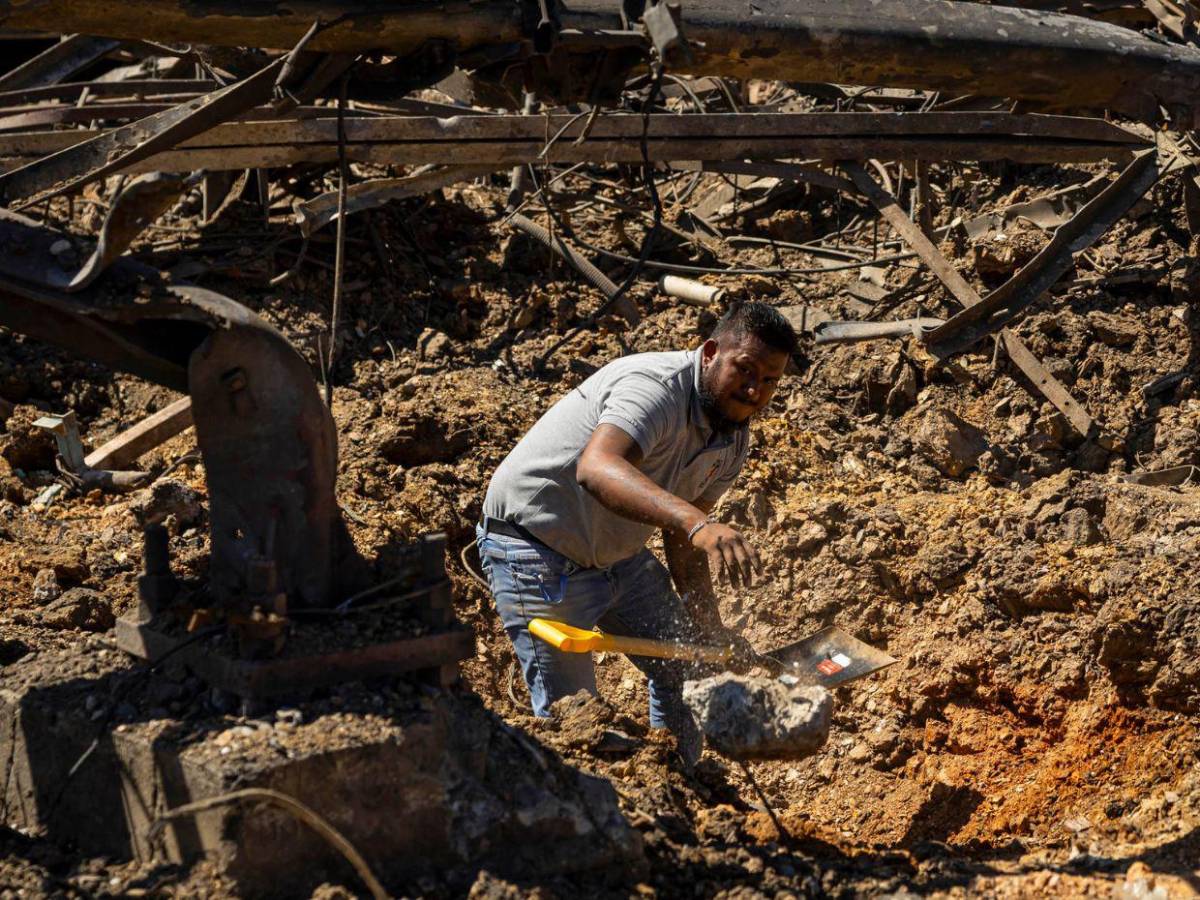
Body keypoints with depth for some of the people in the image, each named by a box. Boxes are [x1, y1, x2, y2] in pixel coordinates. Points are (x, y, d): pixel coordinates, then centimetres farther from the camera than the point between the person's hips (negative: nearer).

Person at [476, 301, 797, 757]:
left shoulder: (734, 440, 1)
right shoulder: (656, 386, -29)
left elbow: (681, 540, 8)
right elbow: (596, 469, -49)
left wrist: (711, 629, -2)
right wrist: (696, 523, -61)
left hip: (617, 552, 9)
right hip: (537, 551, -9)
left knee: (685, 668, 14)